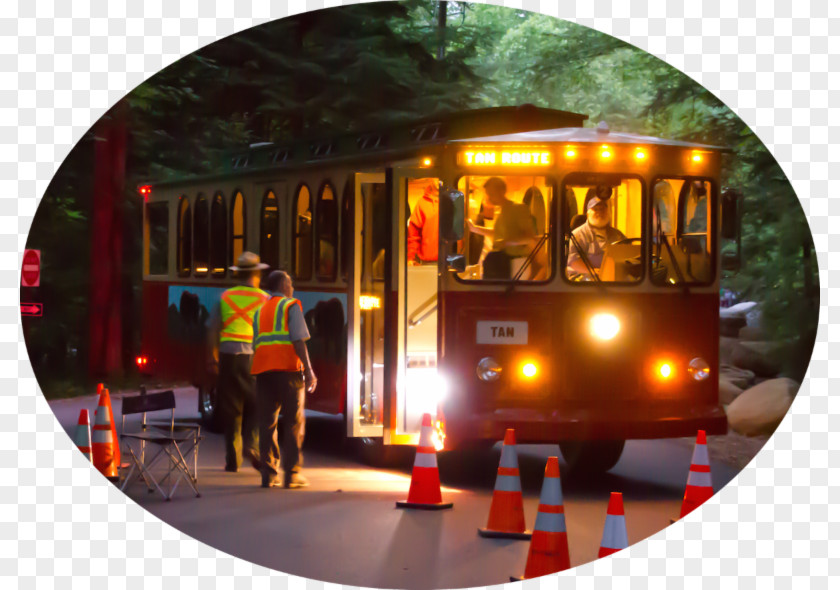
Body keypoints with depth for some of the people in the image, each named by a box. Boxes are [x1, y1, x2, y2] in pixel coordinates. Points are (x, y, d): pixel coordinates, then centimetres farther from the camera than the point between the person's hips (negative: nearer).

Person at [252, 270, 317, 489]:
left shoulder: (260, 311, 21)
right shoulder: (291, 306, 3)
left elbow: (256, 345, 18)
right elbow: (298, 341, -8)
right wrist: (309, 371, -7)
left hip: (262, 370, 5)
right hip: (287, 368, -5)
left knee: (267, 422, 5)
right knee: (294, 422, 0)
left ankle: (269, 474, 2)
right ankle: (291, 474, -4)